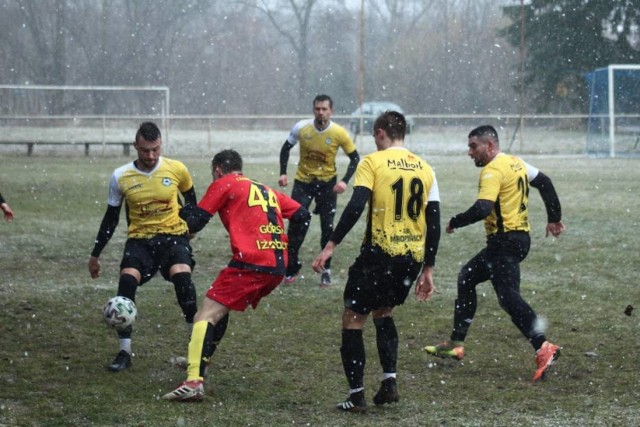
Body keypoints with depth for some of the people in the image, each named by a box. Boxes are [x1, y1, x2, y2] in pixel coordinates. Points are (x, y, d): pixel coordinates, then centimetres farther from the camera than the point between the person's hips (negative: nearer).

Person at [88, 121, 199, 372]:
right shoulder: (121, 177, -3)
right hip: (139, 239, 1)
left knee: (182, 277, -29)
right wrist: (95, 255, 11)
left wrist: (191, 227, 13)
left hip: (173, 236, -1)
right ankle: (124, 353, -14)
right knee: (126, 282, -23)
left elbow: (191, 201, 16)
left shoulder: (177, 170, -5)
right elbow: (111, 219, 9)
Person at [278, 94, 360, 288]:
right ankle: (292, 266, 12)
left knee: (327, 228, 3)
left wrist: (345, 181, -17)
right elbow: (286, 148, 3)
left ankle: (326, 271, 17)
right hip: (303, 181, 0)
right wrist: (283, 173, -6)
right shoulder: (301, 127, -13)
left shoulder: (339, 133, -16)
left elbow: (354, 158, -5)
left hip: (327, 183, 0)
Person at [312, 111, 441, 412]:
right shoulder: (424, 169, 10)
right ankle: (389, 381, 13)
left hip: (380, 253, -6)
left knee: (352, 319, 7)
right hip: (413, 258, 6)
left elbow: (356, 206, -18)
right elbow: (434, 222, 9)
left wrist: (331, 245, -17)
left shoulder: (373, 162, -4)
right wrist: (427, 270, 15)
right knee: (384, 313, 27)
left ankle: (356, 395, 1)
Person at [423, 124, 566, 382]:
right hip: (519, 236, 11)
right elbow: (544, 183, 21)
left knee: (508, 298, -15)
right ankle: (456, 344, 19)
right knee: (467, 278, 17)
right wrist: (554, 219, 26)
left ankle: (543, 348, -25)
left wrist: (455, 222, -10)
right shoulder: (515, 163, 15)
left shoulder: (493, 171, -15)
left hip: (505, 241, -11)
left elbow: (482, 209, -25)